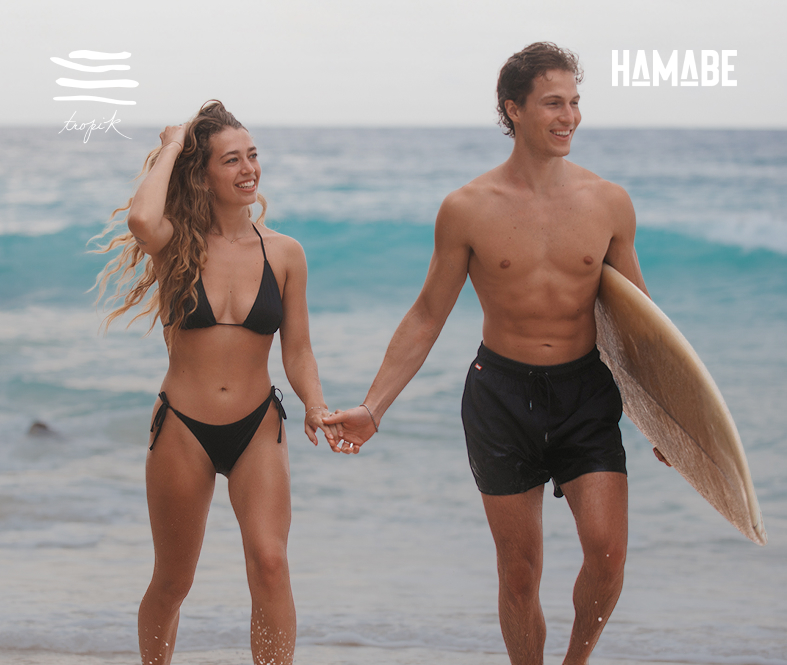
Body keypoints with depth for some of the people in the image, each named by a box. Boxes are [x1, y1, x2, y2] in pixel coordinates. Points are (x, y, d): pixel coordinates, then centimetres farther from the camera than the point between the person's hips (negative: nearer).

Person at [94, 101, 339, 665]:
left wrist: (316, 407, -15)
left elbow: (297, 350, 5)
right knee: (172, 582, 11)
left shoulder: (284, 254, 0)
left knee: (270, 561, -19)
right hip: (182, 429, -1)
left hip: (259, 427, 1)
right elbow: (142, 221, -31)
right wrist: (170, 149, -15)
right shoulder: (179, 247, -6)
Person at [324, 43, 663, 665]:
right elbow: (427, 316, 4)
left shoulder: (609, 202, 0)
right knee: (520, 573, 4)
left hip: (587, 393, 1)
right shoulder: (468, 209, -5)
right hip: (502, 392, -1)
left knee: (608, 551, -12)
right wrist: (373, 407, -1)